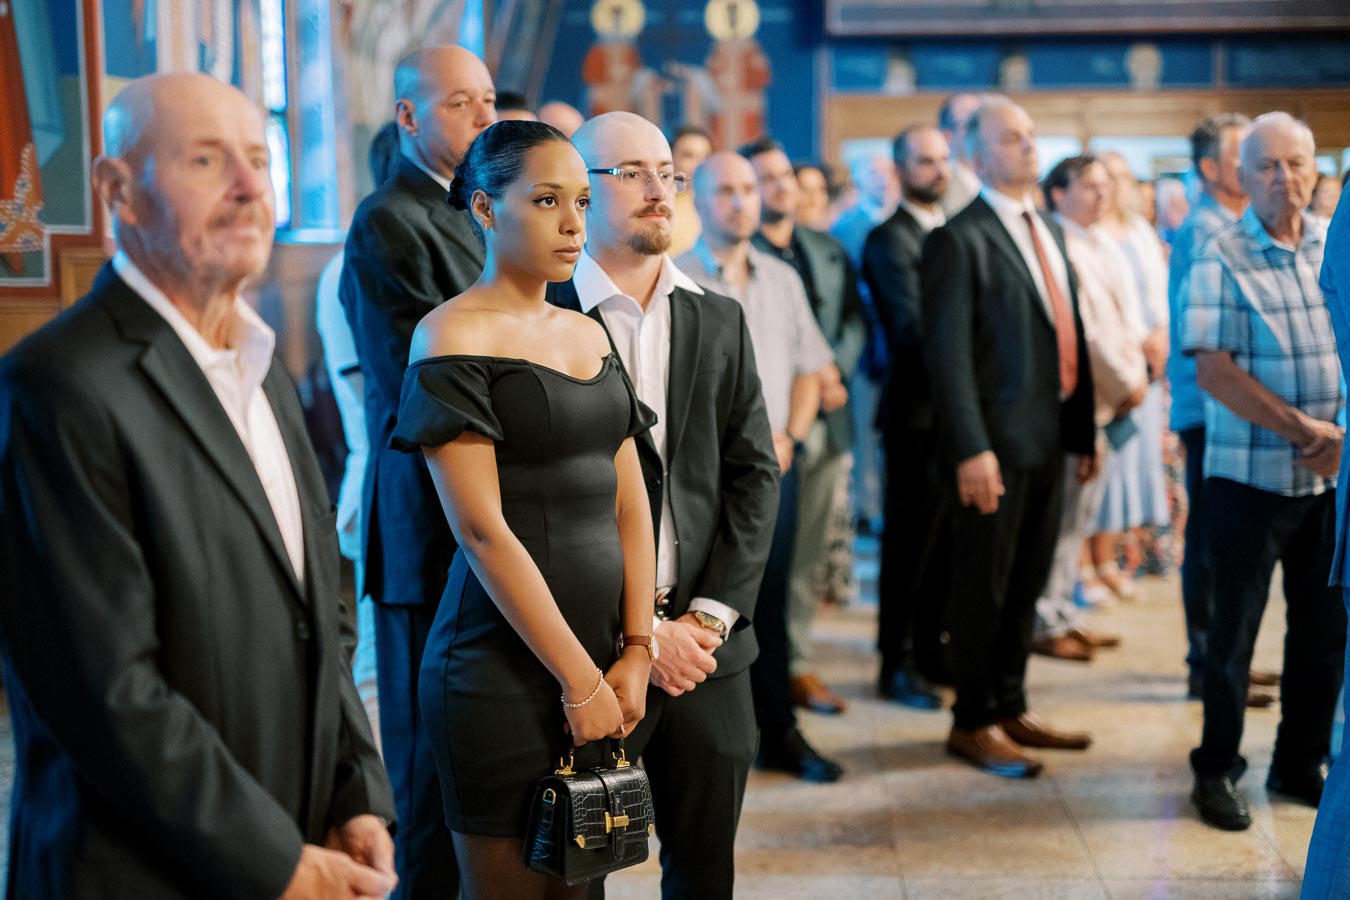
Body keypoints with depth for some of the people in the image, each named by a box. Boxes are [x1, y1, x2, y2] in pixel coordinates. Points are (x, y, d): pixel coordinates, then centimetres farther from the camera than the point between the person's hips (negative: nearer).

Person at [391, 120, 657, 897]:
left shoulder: (591, 335, 12)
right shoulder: (454, 336, -9)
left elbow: (629, 503, 10)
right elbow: (483, 532, -15)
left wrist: (636, 650, -1)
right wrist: (579, 679, -13)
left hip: (604, 664, 7)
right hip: (504, 670, -6)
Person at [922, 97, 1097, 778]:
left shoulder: (1049, 231, 16)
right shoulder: (960, 239, -9)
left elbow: (1071, 332, 16)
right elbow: (947, 351, -15)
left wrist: (1085, 426, 12)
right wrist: (971, 448, -21)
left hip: (1051, 436, 7)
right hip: (999, 441, -7)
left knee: (1027, 582, 15)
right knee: (985, 584, 3)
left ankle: (1010, 708, 27)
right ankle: (973, 723, 15)